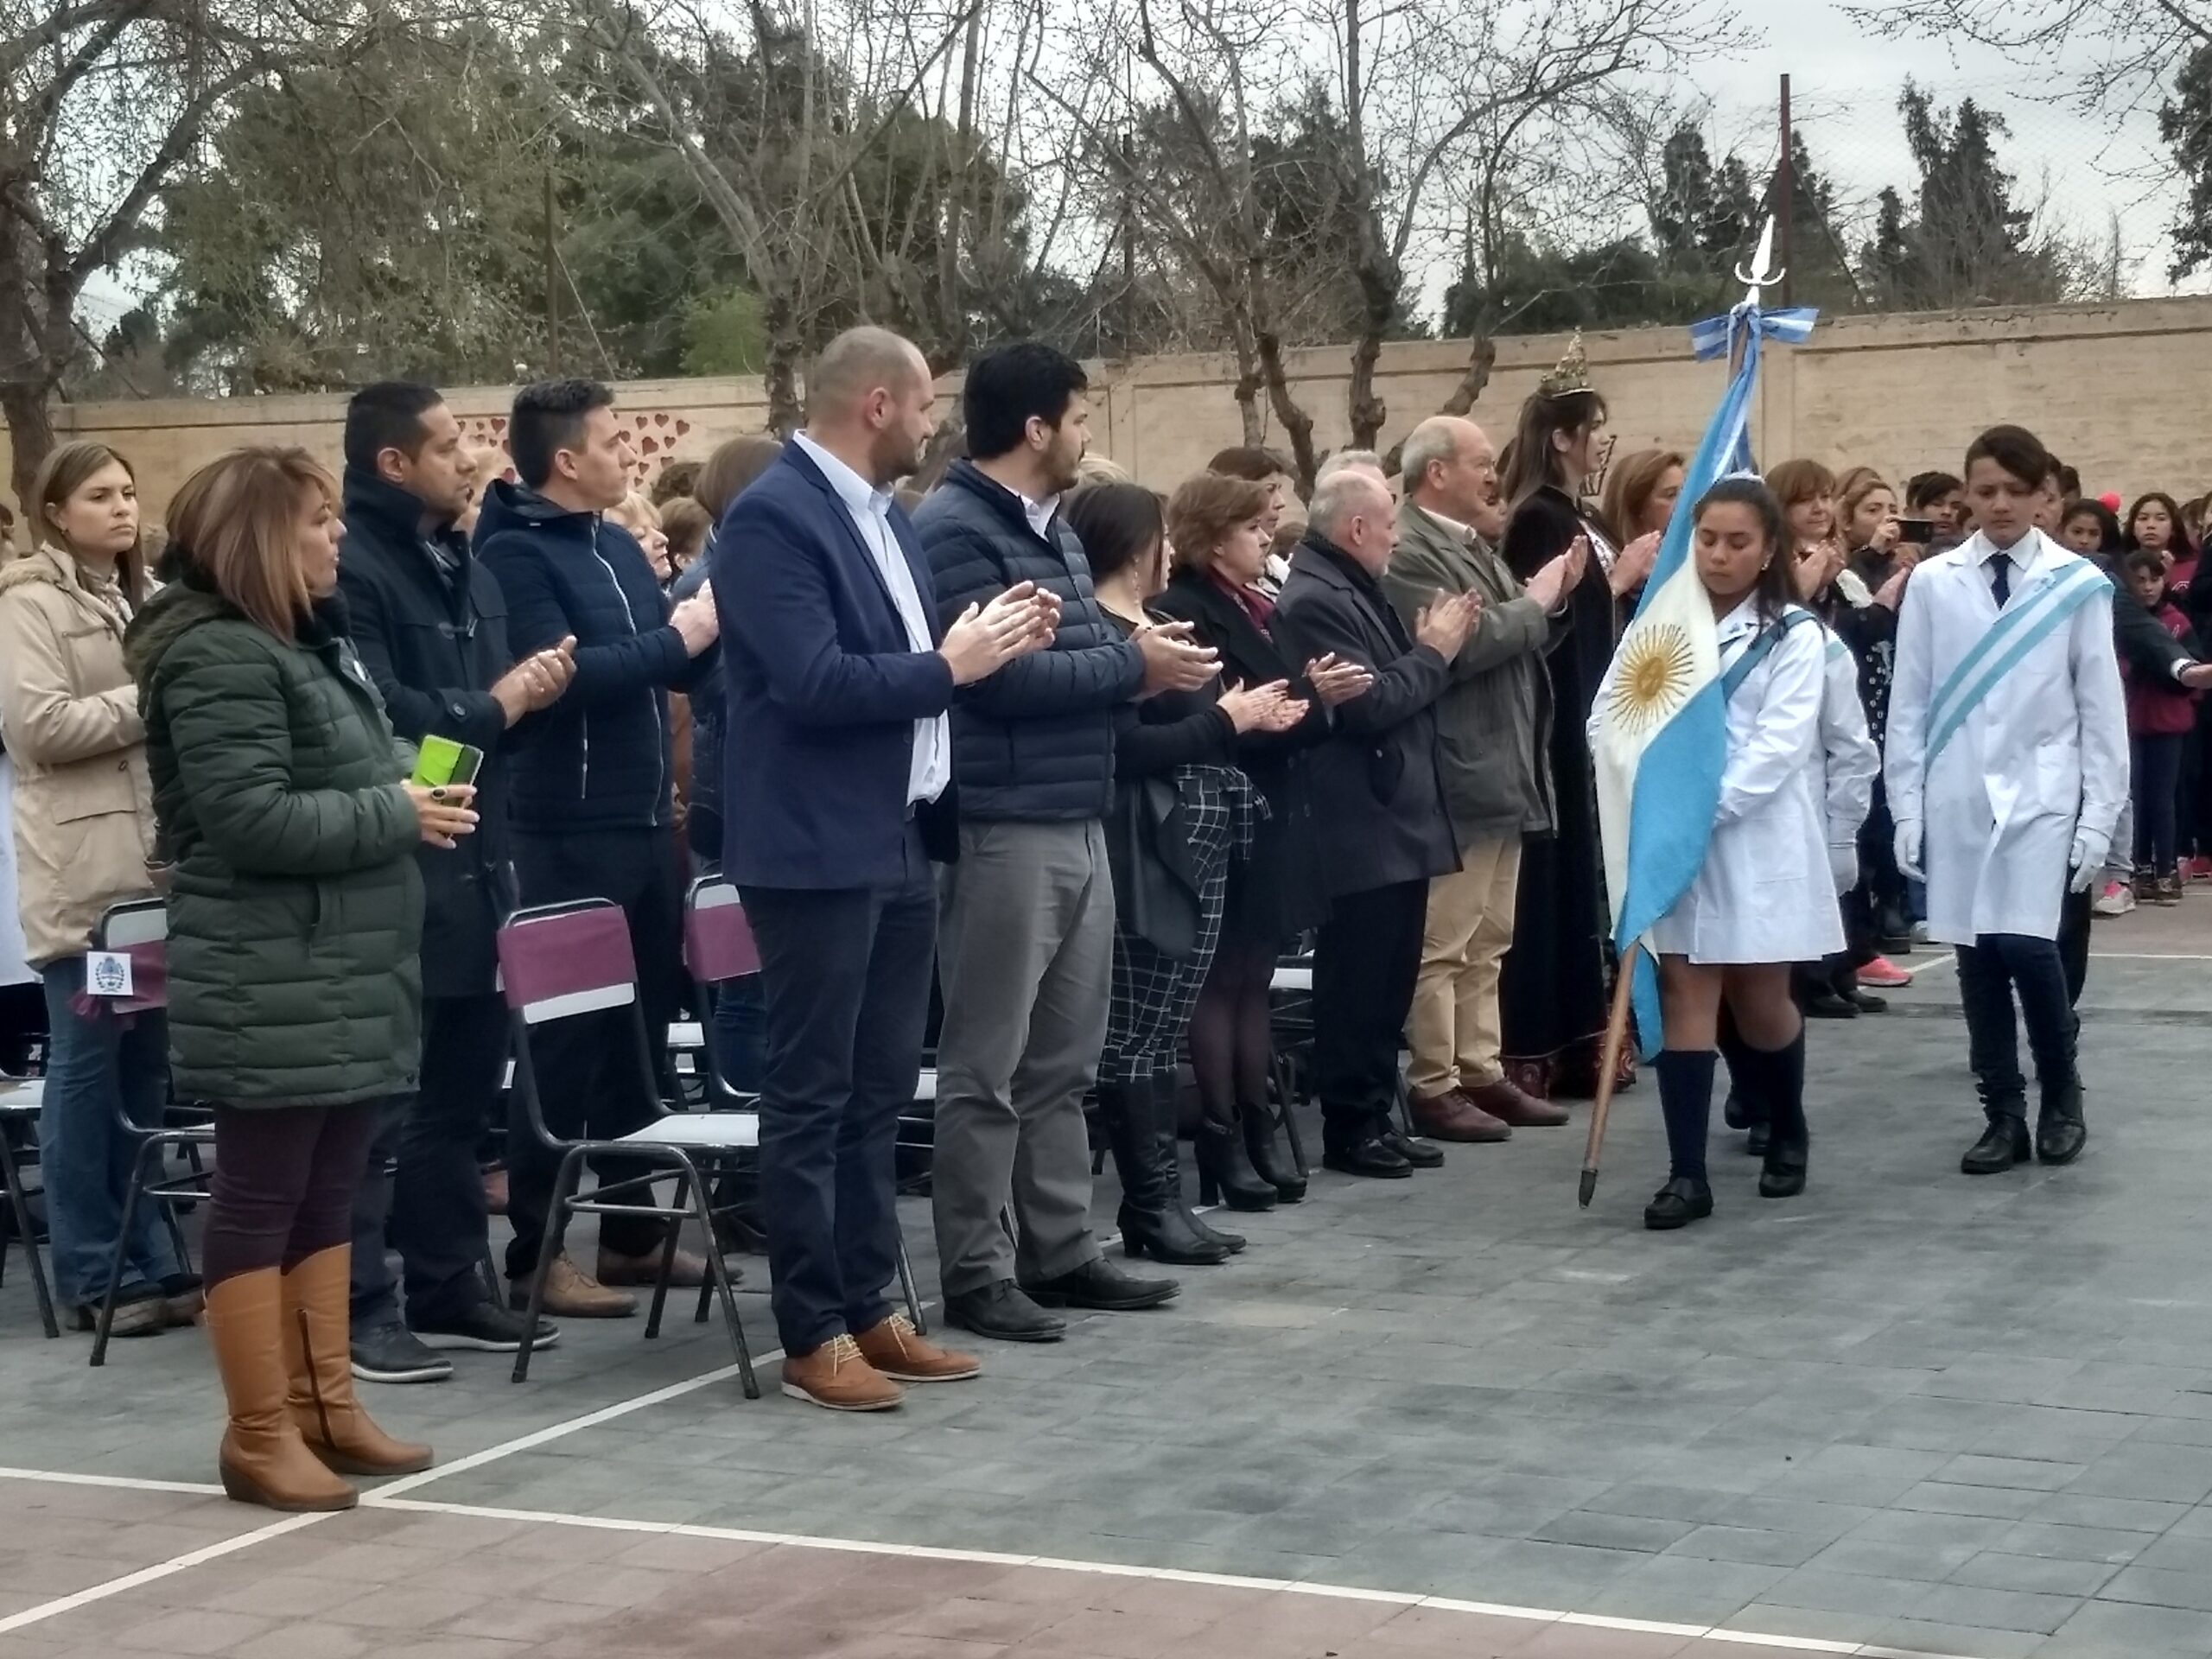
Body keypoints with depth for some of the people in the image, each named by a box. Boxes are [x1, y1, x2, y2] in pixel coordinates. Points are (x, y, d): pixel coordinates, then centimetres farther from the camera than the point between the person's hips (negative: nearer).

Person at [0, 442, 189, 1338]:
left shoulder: (142, 598, 20)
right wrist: (151, 701, -13)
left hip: (156, 866, 7)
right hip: (82, 876, -7)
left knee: (145, 1068, 9)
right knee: (87, 1069, -3)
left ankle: (147, 1261, 15)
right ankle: (93, 1275, 2)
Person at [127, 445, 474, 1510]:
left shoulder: (309, 641, 18)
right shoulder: (218, 657, -15)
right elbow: (252, 820, -23)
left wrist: (412, 798, 8)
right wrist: (396, 817, -16)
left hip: (343, 968, 10)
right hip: (270, 983, -10)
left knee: (327, 1196, 13)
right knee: (261, 1200, -3)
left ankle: (324, 1406, 20)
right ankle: (259, 1435, 3)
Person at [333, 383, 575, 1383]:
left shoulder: (463, 568, 18)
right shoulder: (349, 569, -13)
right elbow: (377, 712, -23)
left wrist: (533, 686, 2)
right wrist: (495, 706, -10)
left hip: (472, 864, 9)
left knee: (461, 1091, 14)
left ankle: (448, 1285, 24)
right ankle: (357, 1309, 0)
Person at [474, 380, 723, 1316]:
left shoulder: (620, 547, 14)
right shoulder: (514, 553, -10)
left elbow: (682, 667, 16)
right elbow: (561, 675, -23)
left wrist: (711, 629, -3)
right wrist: (675, 637, -16)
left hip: (647, 822, 8)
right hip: (572, 832, -8)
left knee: (642, 1030, 12)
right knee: (565, 1041, -3)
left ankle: (632, 1230, 22)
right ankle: (536, 1253, 4)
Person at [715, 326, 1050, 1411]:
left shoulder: (884, 515, 15)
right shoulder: (772, 518, -15)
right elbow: (814, 683, -23)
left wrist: (987, 645, 2)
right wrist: (948, 666, -15)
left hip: (899, 842, 9)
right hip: (818, 849, -9)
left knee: (880, 1090, 13)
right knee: (811, 1095, -2)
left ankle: (869, 1307, 22)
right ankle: (812, 1335, 5)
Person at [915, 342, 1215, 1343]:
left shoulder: (1053, 529, 18)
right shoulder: (954, 531, -12)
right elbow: (994, 670, -22)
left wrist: (1143, 657, 3)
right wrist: (1133, 668, -14)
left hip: (1077, 823, 9)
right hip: (1003, 829, -9)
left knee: (1063, 1060, 14)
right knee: (987, 1068, -3)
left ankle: (1060, 1250, 22)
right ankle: (977, 1274, 3)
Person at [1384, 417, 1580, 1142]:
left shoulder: (1473, 545, 16)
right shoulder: (1408, 551, -15)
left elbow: (1511, 640, 19)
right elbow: (1455, 648, -24)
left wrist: (1549, 597, 2)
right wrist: (1535, 603, -12)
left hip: (1503, 773, 10)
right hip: (1457, 778, -10)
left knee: (1487, 941, 14)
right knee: (1441, 943, -4)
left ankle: (1481, 1073, 21)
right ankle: (1433, 1087, 2)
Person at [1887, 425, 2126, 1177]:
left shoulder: (2079, 584, -1)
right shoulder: (1933, 583, 2)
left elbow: (2102, 710, 1)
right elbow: (1908, 705, 5)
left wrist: (2099, 818, -3)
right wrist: (1907, 809, 1)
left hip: (2041, 796, -2)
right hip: (1957, 800, 2)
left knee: (2025, 945, -15)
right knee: (1977, 957, 3)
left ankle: (2061, 1093, 9)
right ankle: (2003, 1115, 15)